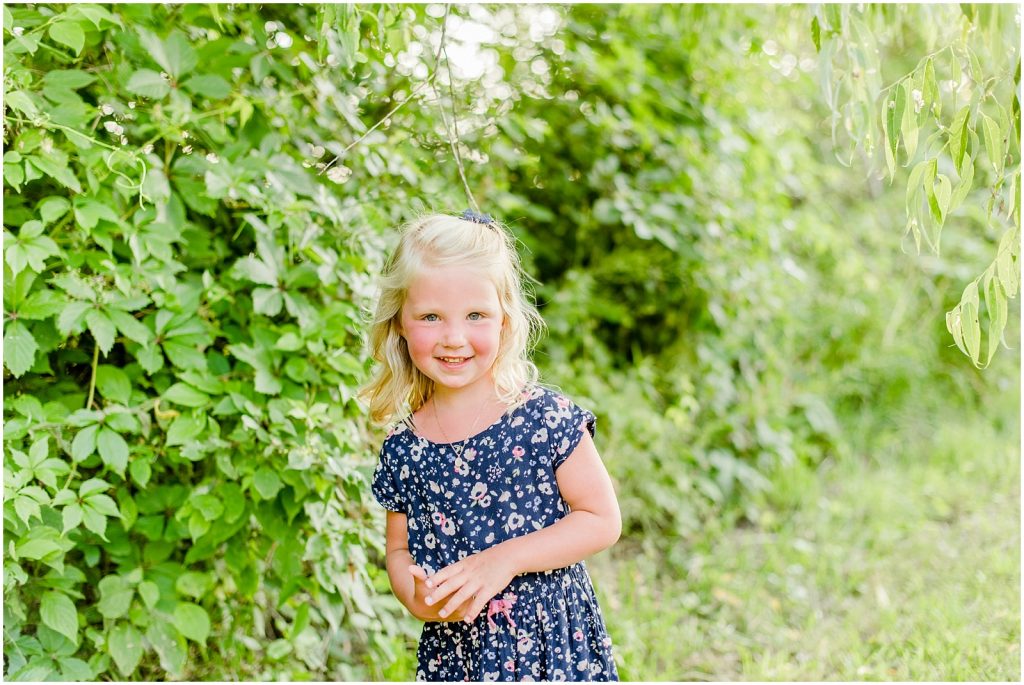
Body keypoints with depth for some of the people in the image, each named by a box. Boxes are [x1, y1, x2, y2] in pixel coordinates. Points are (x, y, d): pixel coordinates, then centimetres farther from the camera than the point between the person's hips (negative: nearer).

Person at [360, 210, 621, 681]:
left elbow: (603, 520, -10)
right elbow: (399, 549, 11)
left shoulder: (545, 417, -11)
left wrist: (505, 558, -19)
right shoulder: (402, 449, 0)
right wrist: (416, 598, -11)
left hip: (554, 647, -3)